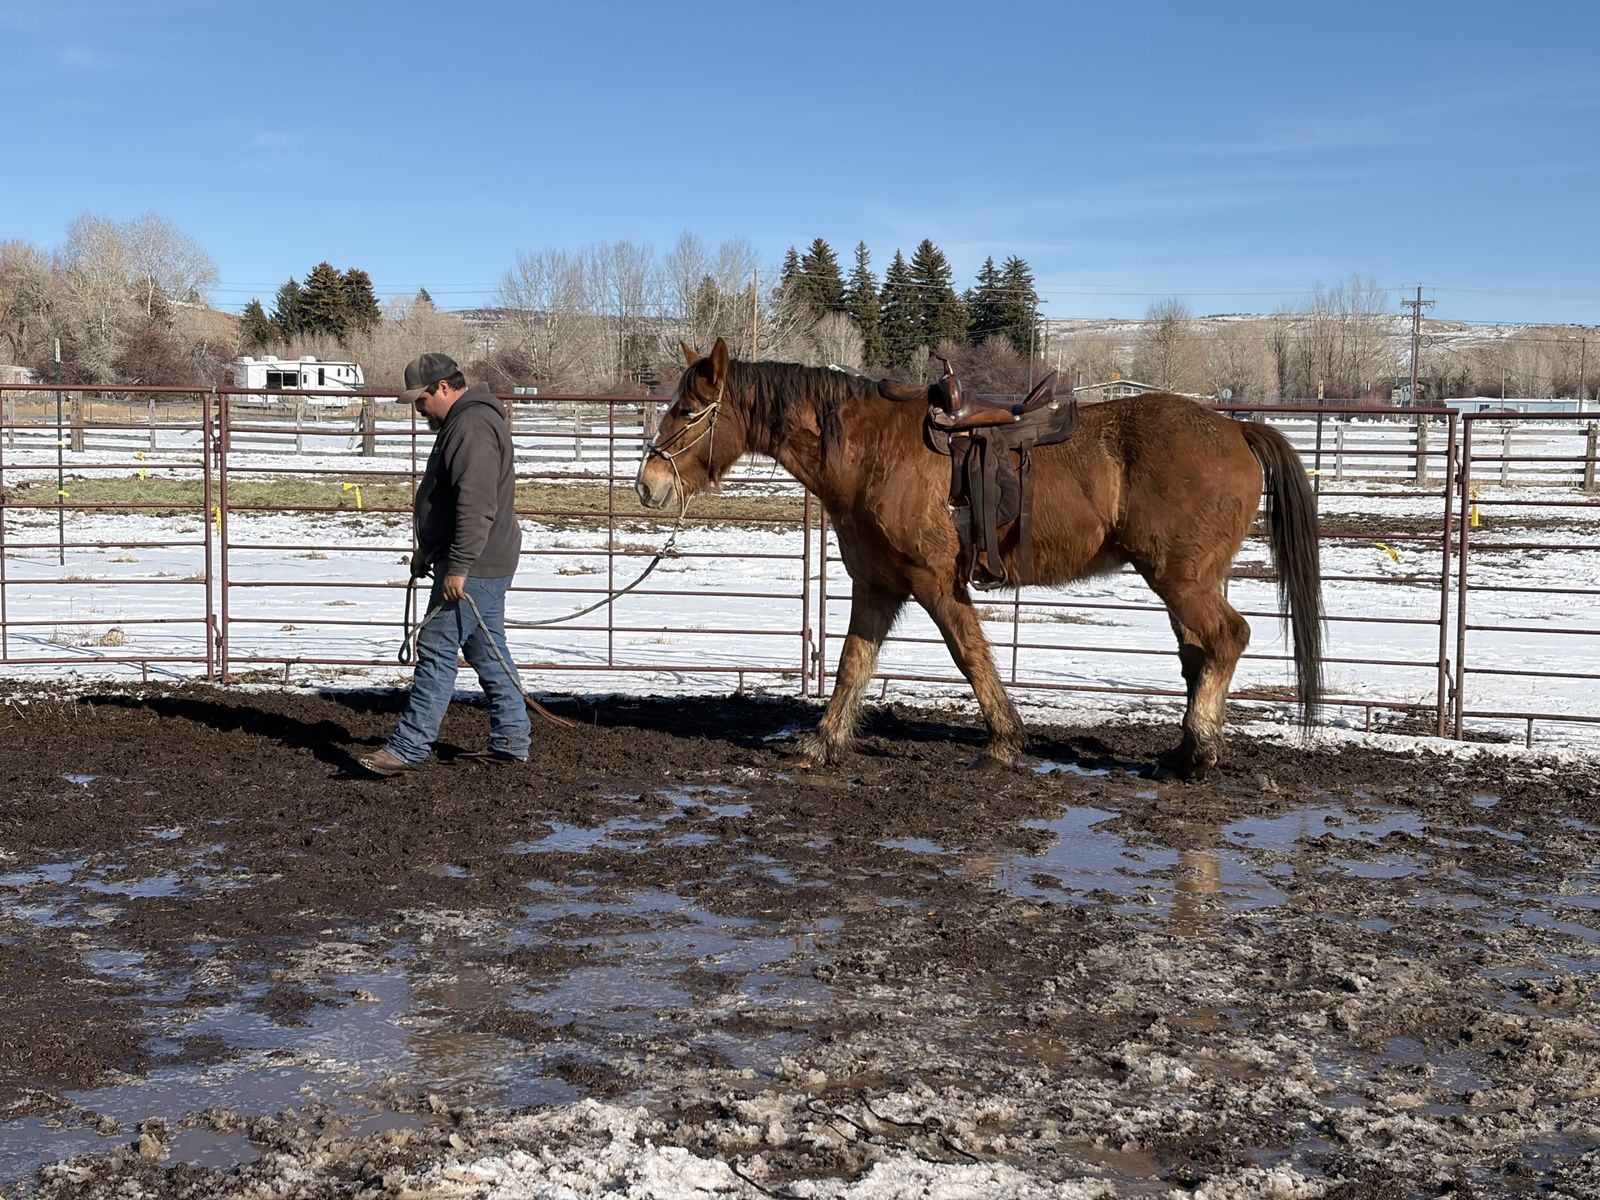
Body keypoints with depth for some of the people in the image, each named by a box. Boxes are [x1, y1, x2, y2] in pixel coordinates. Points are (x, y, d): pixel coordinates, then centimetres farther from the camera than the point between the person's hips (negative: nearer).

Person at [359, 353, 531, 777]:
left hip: (471, 570, -11)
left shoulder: (473, 427, -19)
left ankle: (409, 748, -7)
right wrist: (427, 551, 25)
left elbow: (477, 506, -27)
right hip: (484, 566, 11)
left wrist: (458, 567, -27)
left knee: (436, 651, -9)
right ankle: (510, 741, 20)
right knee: (489, 653, 14)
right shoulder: (463, 422, 18)